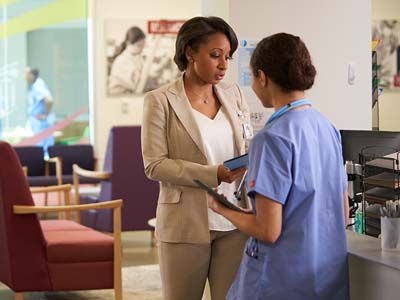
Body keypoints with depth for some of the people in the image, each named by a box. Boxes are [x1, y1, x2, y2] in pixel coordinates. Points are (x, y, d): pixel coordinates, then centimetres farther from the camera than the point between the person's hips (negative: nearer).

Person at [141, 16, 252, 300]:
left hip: (233, 222, 3)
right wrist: (212, 174, -19)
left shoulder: (233, 95, 10)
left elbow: (248, 146, 14)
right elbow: (154, 165, -9)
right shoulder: (160, 101, -4)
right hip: (186, 223, -3)